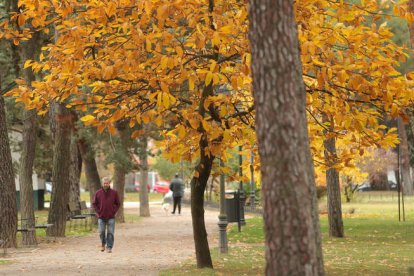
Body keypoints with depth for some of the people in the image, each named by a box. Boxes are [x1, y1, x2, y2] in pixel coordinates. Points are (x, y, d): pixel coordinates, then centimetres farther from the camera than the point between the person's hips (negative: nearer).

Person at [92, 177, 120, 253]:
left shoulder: (114, 193, 1)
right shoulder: (98, 193, 1)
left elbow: (118, 204, 8)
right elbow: (94, 204, 8)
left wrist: (114, 211, -1)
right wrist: (98, 212, -1)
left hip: (111, 217, -1)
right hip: (101, 217, 1)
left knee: (110, 233, -3)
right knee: (101, 232, 2)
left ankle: (109, 247, 3)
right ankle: (103, 244, 27)